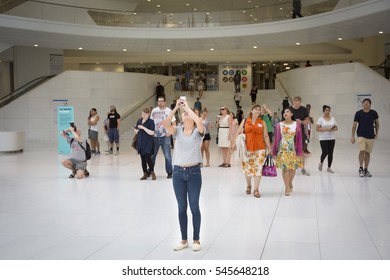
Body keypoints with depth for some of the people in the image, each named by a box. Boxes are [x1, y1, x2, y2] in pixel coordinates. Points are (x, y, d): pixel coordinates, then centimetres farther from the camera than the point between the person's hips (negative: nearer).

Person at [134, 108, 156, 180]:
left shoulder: (151, 122, -7)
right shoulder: (139, 121, 9)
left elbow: (152, 133, -17)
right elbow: (136, 132, 18)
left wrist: (143, 127, -20)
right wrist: (136, 130, -6)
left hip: (148, 144, -5)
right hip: (140, 142, 5)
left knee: (148, 158, -10)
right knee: (142, 159, 7)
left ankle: (152, 172, 10)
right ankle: (145, 174, 15)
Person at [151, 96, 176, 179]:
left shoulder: (168, 111, -5)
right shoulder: (154, 111, 6)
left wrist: (170, 132, -13)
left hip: (165, 136, -3)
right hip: (155, 136, 3)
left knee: (167, 155, 0)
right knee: (152, 154, 12)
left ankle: (169, 172, 10)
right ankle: (150, 170, 25)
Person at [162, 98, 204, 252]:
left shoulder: (198, 132, -1)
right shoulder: (178, 131, 6)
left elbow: (200, 122, -25)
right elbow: (165, 124, -13)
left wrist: (187, 106, -15)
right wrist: (176, 107, -14)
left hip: (194, 172, -3)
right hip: (178, 172, 3)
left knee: (194, 207, 3)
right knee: (181, 208, 9)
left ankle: (196, 240, 16)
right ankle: (184, 240, 20)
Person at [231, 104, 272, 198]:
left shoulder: (262, 123, 7)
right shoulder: (245, 121, 6)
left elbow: (266, 136, 7)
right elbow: (238, 133, 5)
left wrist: (269, 148, 3)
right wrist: (234, 143, -5)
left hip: (260, 149, 0)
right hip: (247, 148, 0)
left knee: (258, 168, -4)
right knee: (247, 168, 7)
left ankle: (256, 190, 4)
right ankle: (248, 186, 31)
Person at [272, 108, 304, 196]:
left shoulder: (297, 124, 0)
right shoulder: (279, 125, 1)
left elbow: (299, 139, 1)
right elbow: (276, 139, 5)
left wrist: (299, 152, -1)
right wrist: (274, 151, 5)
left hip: (293, 149, 0)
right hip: (283, 149, 0)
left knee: (293, 168, 5)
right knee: (284, 168, -2)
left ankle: (290, 183, 31)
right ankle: (287, 187, 7)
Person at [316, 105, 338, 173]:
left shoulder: (333, 119, 9)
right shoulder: (321, 119, -3)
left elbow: (336, 128, 12)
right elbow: (317, 129, -11)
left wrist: (333, 129, -11)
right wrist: (326, 129, -20)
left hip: (331, 138, 4)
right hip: (323, 139, -4)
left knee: (330, 153, 2)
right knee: (325, 152, -10)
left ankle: (329, 168, 12)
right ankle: (321, 163, 20)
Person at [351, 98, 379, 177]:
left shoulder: (373, 113, -1)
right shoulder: (358, 113, -5)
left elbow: (377, 123, 14)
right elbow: (354, 125, 0)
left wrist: (377, 133, 12)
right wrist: (352, 136, -2)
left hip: (371, 136, 2)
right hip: (361, 136, -2)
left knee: (368, 153, 8)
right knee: (362, 151, -17)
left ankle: (366, 170, 18)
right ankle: (361, 168, -3)